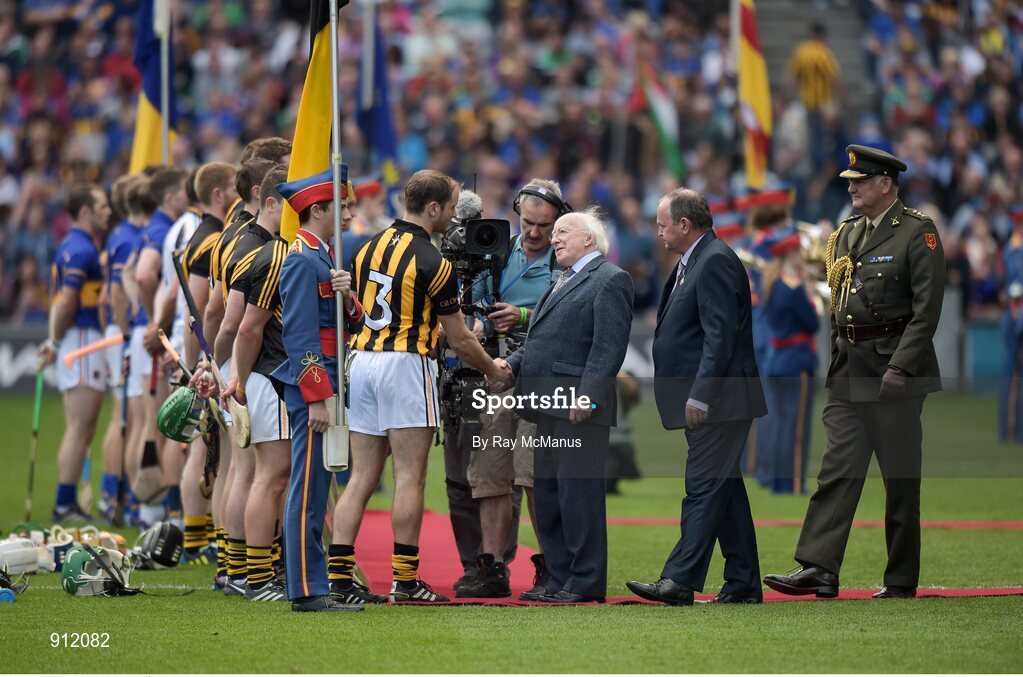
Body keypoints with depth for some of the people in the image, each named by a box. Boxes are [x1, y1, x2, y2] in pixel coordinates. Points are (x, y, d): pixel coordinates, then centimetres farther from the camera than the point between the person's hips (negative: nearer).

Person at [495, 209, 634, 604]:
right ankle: (559, 579, 15)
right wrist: (512, 363, 8)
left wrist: (588, 395, -22)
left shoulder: (610, 280, -5)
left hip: (580, 408, -10)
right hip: (550, 408, 10)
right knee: (547, 496, 10)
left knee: (579, 494, -9)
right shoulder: (563, 283, 24)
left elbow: (610, 346, -14)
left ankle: (586, 583, -6)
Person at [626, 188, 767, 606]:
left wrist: (700, 396, -23)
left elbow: (721, 335, -20)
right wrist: (693, 397, 17)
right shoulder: (691, 264, 19)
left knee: (704, 489, -11)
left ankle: (680, 580, -15)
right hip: (705, 403, 11)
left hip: (718, 400, -11)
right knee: (724, 489, 11)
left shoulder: (715, 262, -13)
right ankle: (743, 583, 13)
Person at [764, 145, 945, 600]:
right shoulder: (847, 234, 14)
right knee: (836, 469, -3)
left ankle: (901, 581, 8)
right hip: (848, 371, 6)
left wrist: (900, 367, -18)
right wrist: (836, 364, 14)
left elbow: (927, 309, -13)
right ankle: (818, 569, -8)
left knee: (900, 479, 1)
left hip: (896, 371, -6)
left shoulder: (917, 232, -7)